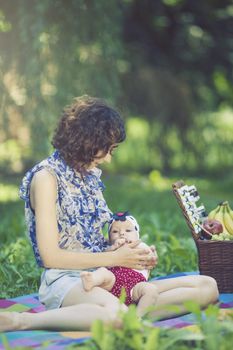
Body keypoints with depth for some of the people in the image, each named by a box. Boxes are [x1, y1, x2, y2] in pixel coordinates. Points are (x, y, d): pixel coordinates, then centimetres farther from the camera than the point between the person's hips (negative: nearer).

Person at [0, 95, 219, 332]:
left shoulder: (90, 175, 19)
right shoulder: (46, 177, -5)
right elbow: (50, 256, -11)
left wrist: (136, 255, 3)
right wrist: (114, 258, -8)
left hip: (105, 278, 8)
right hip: (65, 280, -8)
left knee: (207, 287, -8)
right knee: (113, 311, -44)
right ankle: (20, 321, -25)